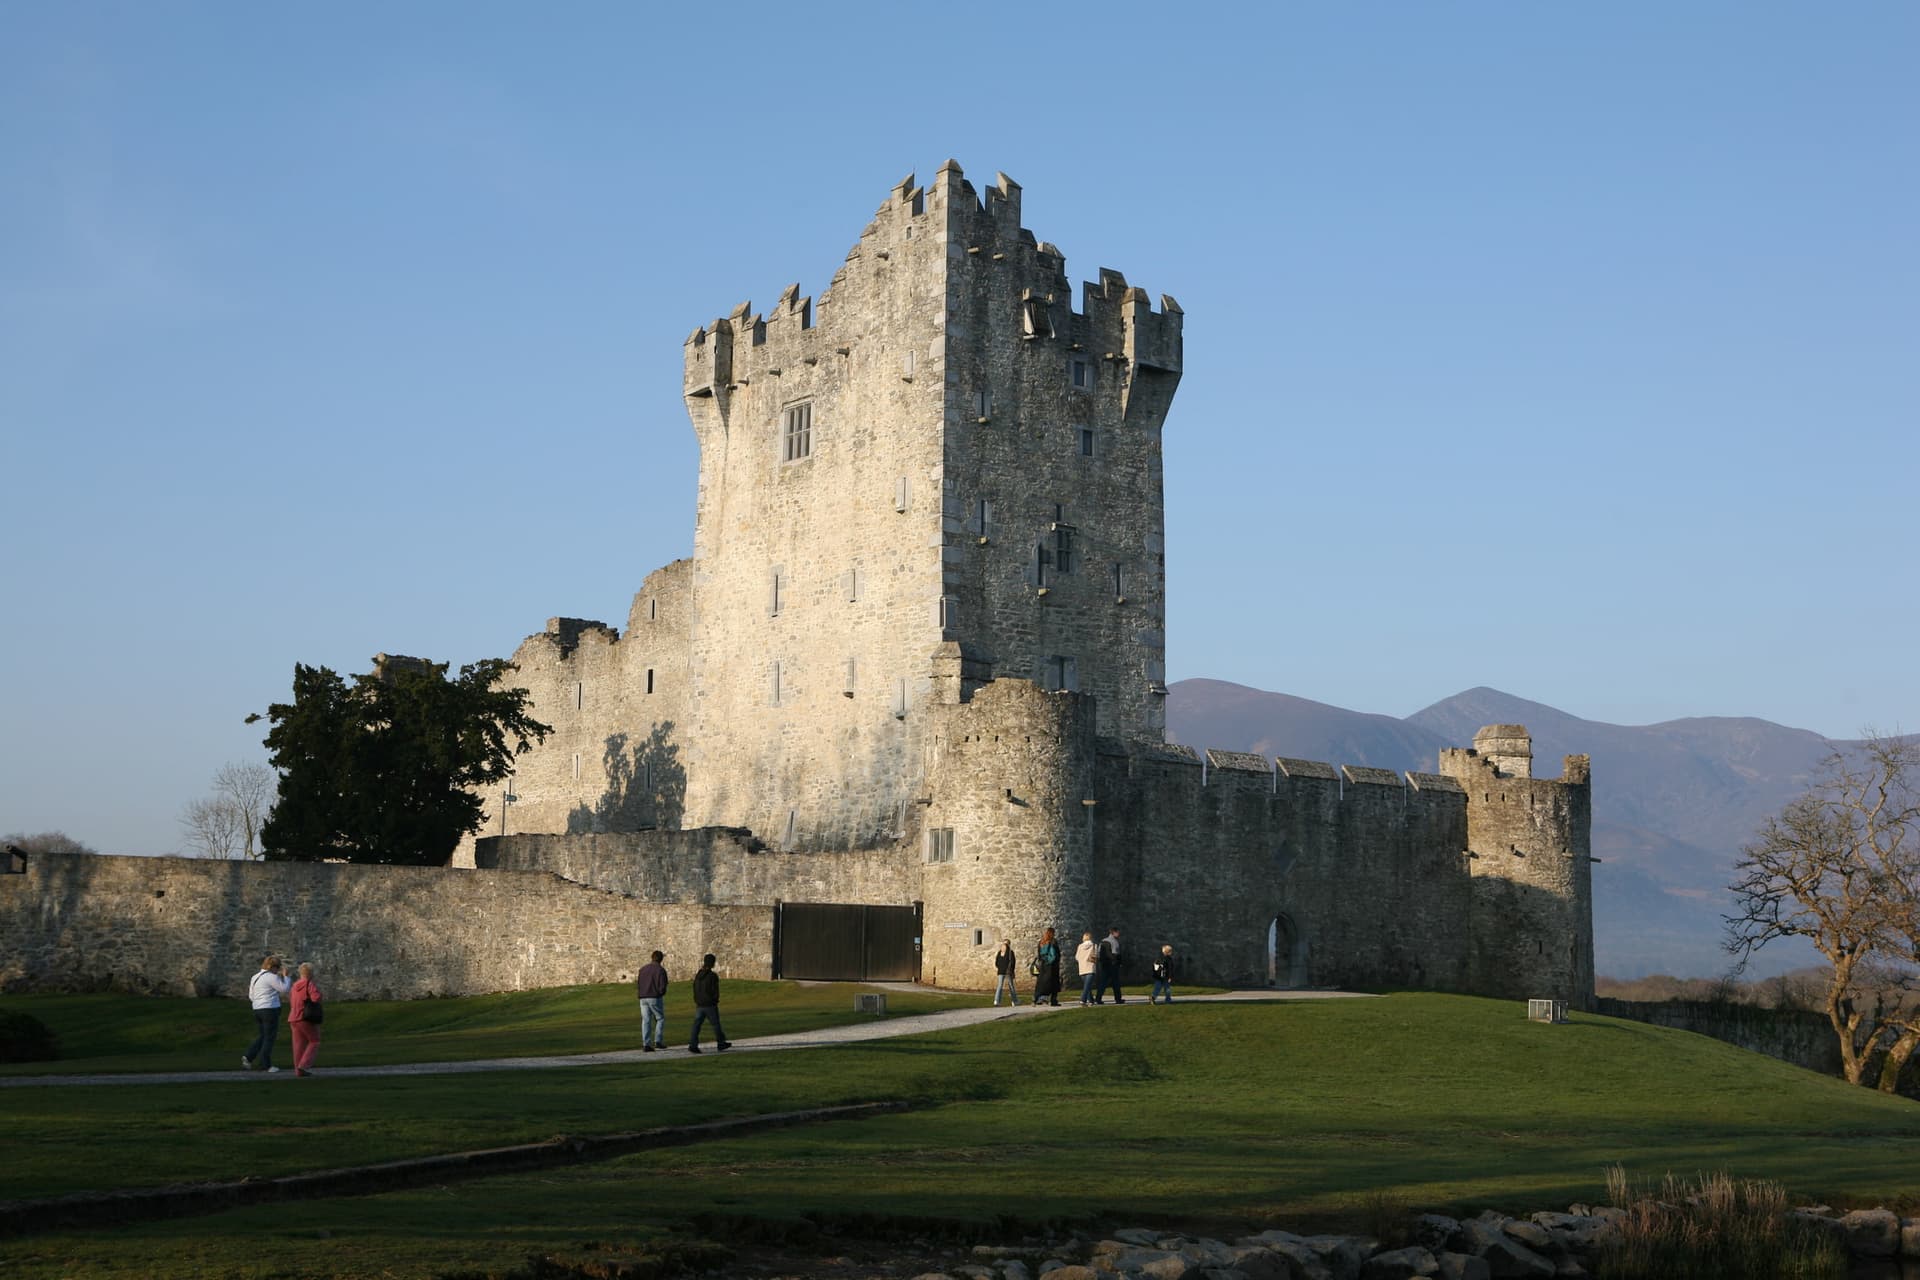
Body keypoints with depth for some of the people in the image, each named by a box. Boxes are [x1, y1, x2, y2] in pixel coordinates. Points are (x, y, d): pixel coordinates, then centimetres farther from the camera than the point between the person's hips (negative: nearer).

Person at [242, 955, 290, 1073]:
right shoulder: (272, 977, -12)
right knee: (269, 1038, 1)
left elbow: (251, 996, 20)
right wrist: (285, 977, 4)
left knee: (260, 1037, 15)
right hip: (270, 1009, -7)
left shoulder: (255, 977, 14)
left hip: (257, 1010, 7)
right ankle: (266, 1064, 2)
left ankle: (248, 1057, -1)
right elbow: (284, 990, -10)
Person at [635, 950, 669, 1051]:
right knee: (660, 1019, 10)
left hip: (643, 998, 5)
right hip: (655, 998, -5)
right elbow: (662, 986, -12)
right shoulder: (660, 970, -7)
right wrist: (661, 993, 8)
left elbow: (638, 984, 12)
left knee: (646, 1021, 5)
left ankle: (646, 1044, 0)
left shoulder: (643, 969, 11)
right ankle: (658, 1041, 2)